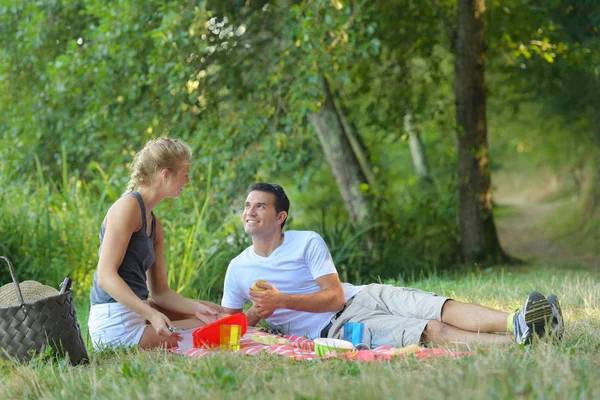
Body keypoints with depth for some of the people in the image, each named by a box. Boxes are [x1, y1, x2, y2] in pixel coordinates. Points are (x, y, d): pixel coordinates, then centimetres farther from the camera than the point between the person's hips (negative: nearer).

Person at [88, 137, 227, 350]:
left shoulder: (154, 224, 17)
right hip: (115, 322, -10)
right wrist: (152, 314, -29)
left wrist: (196, 307, -2)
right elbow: (106, 276, -20)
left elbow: (160, 291, 16)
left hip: (135, 309, 10)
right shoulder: (128, 206, -11)